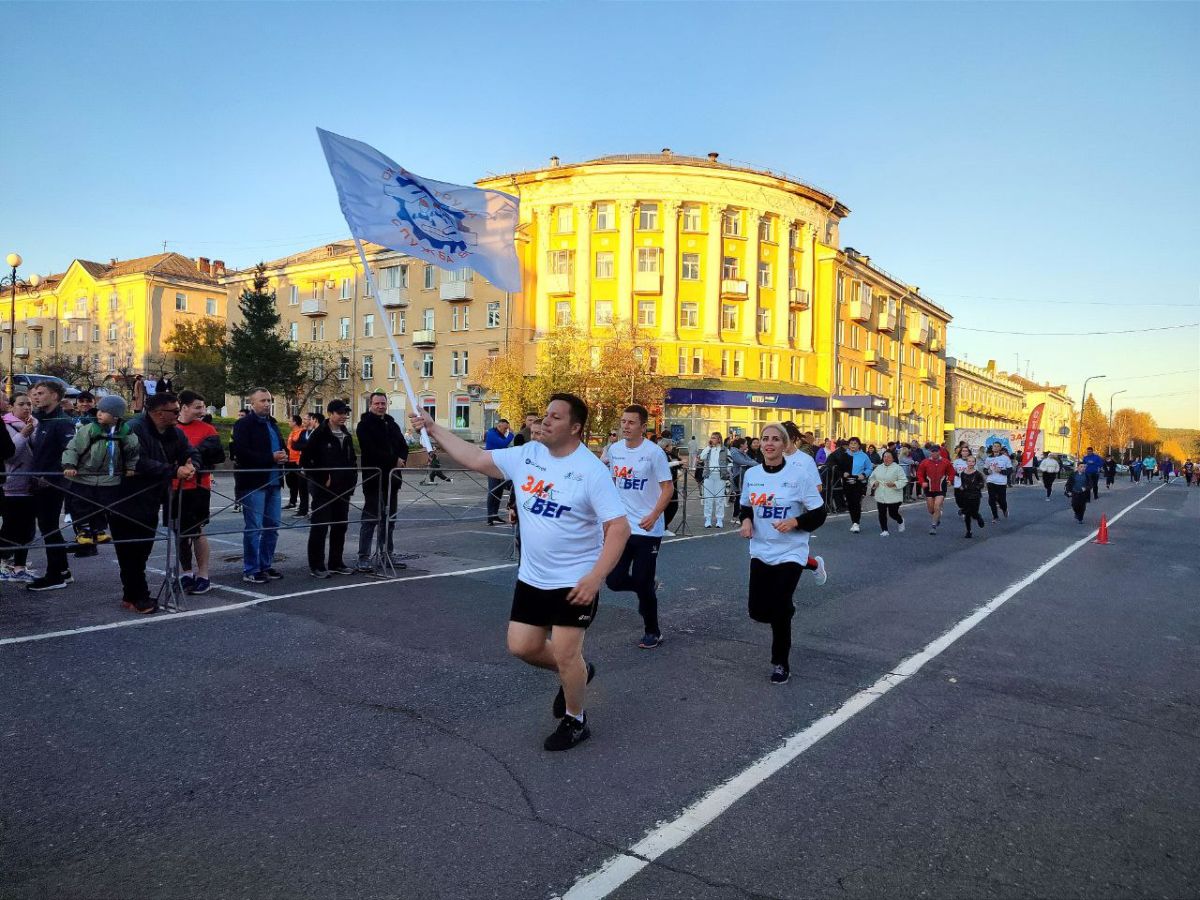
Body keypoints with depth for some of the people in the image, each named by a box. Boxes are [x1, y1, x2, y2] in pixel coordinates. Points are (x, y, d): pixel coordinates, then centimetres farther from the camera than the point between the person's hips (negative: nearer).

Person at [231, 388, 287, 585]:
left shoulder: (272, 424, 19)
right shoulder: (244, 424, -6)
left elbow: (281, 447, 27)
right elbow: (242, 452, -18)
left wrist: (283, 456, 3)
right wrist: (271, 458, -18)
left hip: (273, 483, 8)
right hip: (253, 484, -8)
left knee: (272, 527, 12)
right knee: (253, 528, -4)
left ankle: (266, 565, 22)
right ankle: (250, 571, 4)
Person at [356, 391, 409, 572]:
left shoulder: (392, 424, 17)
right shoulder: (365, 425, -4)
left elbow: (403, 445, 15)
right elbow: (371, 450, -16)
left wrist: (401, 459, -7)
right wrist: (395, 460, -13)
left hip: (391, 478, 7)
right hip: (373, 478, -7)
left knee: (389, 520, 11)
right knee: (370, 519, -5)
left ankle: (387, 555, 20)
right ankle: (364, 559, -1)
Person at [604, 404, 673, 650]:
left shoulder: (653, 452, -12)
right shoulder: (614, 450, 5)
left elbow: (668, 488, -13)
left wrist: (653, 516, -25)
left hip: (648, 529, -5)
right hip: (621, 526, 5)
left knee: (643, 583, 0)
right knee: (614, 580, 1)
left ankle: (653, 632, 22)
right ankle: (647, 591, 33)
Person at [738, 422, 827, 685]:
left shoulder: (799, 474, -13)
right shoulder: (751, 474, 1)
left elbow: (818, 514, -8)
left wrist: (795, 522, -25)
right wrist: (746, 521, -6)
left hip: (790, 552, -4)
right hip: (760, 551, 5)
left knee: (779, 612, -3)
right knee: (758, 611, 5)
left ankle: (781, 664, 20)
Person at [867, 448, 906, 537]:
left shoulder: (897, 468, -4)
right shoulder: (878, 468, 11)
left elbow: (903, 481, -8)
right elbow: (871, 478, 18)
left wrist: (894, 484, -22)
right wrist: (874, 483, -4)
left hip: (894, 497, -4)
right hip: (880, 496, 4)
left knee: (893, 514, 2)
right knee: (882, 514, 1)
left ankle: (900, 521, 35)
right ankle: (884, 530, 12)